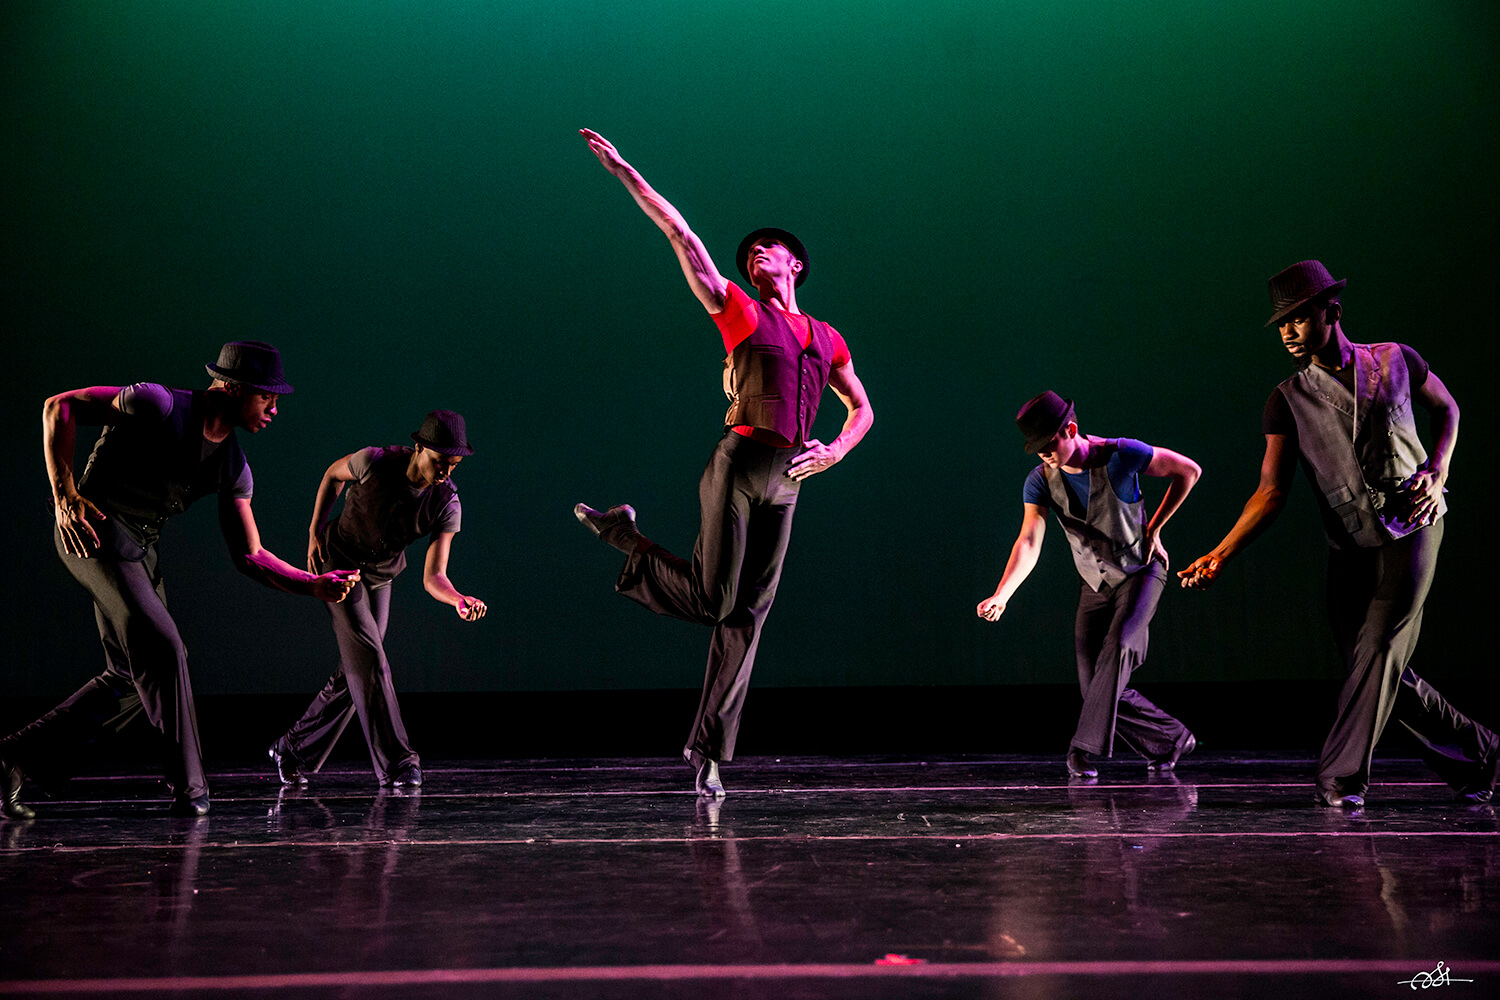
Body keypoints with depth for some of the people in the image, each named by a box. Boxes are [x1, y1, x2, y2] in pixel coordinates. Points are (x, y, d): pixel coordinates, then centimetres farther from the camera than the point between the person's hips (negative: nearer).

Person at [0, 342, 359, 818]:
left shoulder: (234, 469, 3)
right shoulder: (159, 405, -17)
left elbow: (250, 556, 5)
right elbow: (59, 407, -13)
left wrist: (316, 584, -9)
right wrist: (64, 495, -20)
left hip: (141, 547, 9)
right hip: (94, 530, -8)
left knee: (135, 676, 9)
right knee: (163, 649, -16)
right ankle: (188, 786, -7)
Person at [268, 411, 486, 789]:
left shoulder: (447, 505, -22)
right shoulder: (375, 462, -28)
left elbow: (433, 577, -25)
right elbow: (333, 474, -4)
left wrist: (460, 600, -46)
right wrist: (315, 531, -6)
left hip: (380, 578, 4)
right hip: (338, 562, -4)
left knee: (353, 677, 6)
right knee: (368, 659, -17)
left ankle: (292, 750, 23)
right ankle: (395, 762, -15)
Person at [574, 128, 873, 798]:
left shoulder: (826, 339, 20)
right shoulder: (739, 312, 6)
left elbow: (861, 409, 28)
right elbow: (681, 236, 2)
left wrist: (834, 451, 7)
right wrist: (624, 172, -1)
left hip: (787, 481, 4)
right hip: (738, 463, -4)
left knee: (748, 615, 2)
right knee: (710, 601, -9)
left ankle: (709, 747, 9)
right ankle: (628, 540, 18)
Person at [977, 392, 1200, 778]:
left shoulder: (1120, 455, -21)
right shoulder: (1040, 480, -11)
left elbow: (1188, 471, -10)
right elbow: (1028, 543, -19)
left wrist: (1153, 529, -8)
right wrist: (1000, 595, -35)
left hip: (1140, 571, -4)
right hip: (1095, 584, 4)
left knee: (1117, 645, -31)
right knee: (1095, 687, -1)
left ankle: (1084, 746, -30)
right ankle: (1172, 739, 18)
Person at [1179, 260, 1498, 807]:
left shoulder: (1395, 361, 2)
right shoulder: (1287, 400, 3)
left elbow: (1447, 410, 19)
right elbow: (1271, 491, -3)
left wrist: (1436, 473, 1)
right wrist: (1221, 553, -16)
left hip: (1412, 529, -2)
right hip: (1349, 547, 3)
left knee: (1379, 648, -15)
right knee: (1381, 673, 3)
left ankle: (1341, 777, -11)